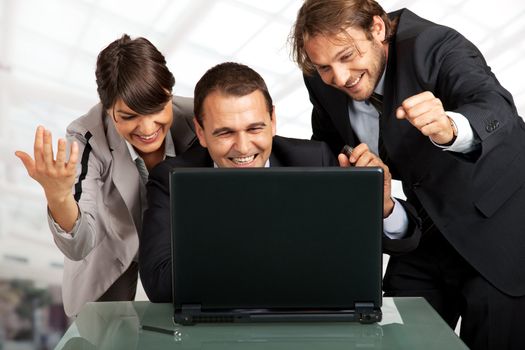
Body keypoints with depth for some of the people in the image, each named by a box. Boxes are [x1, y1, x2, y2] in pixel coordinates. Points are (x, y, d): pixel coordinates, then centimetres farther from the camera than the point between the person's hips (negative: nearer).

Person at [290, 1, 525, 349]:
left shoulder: (436, 46, -26)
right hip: (429, 224, 5)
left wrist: (449, 129, -64)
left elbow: (497, 108, -44)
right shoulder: (323, 81, -9)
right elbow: (330, 148, 10)